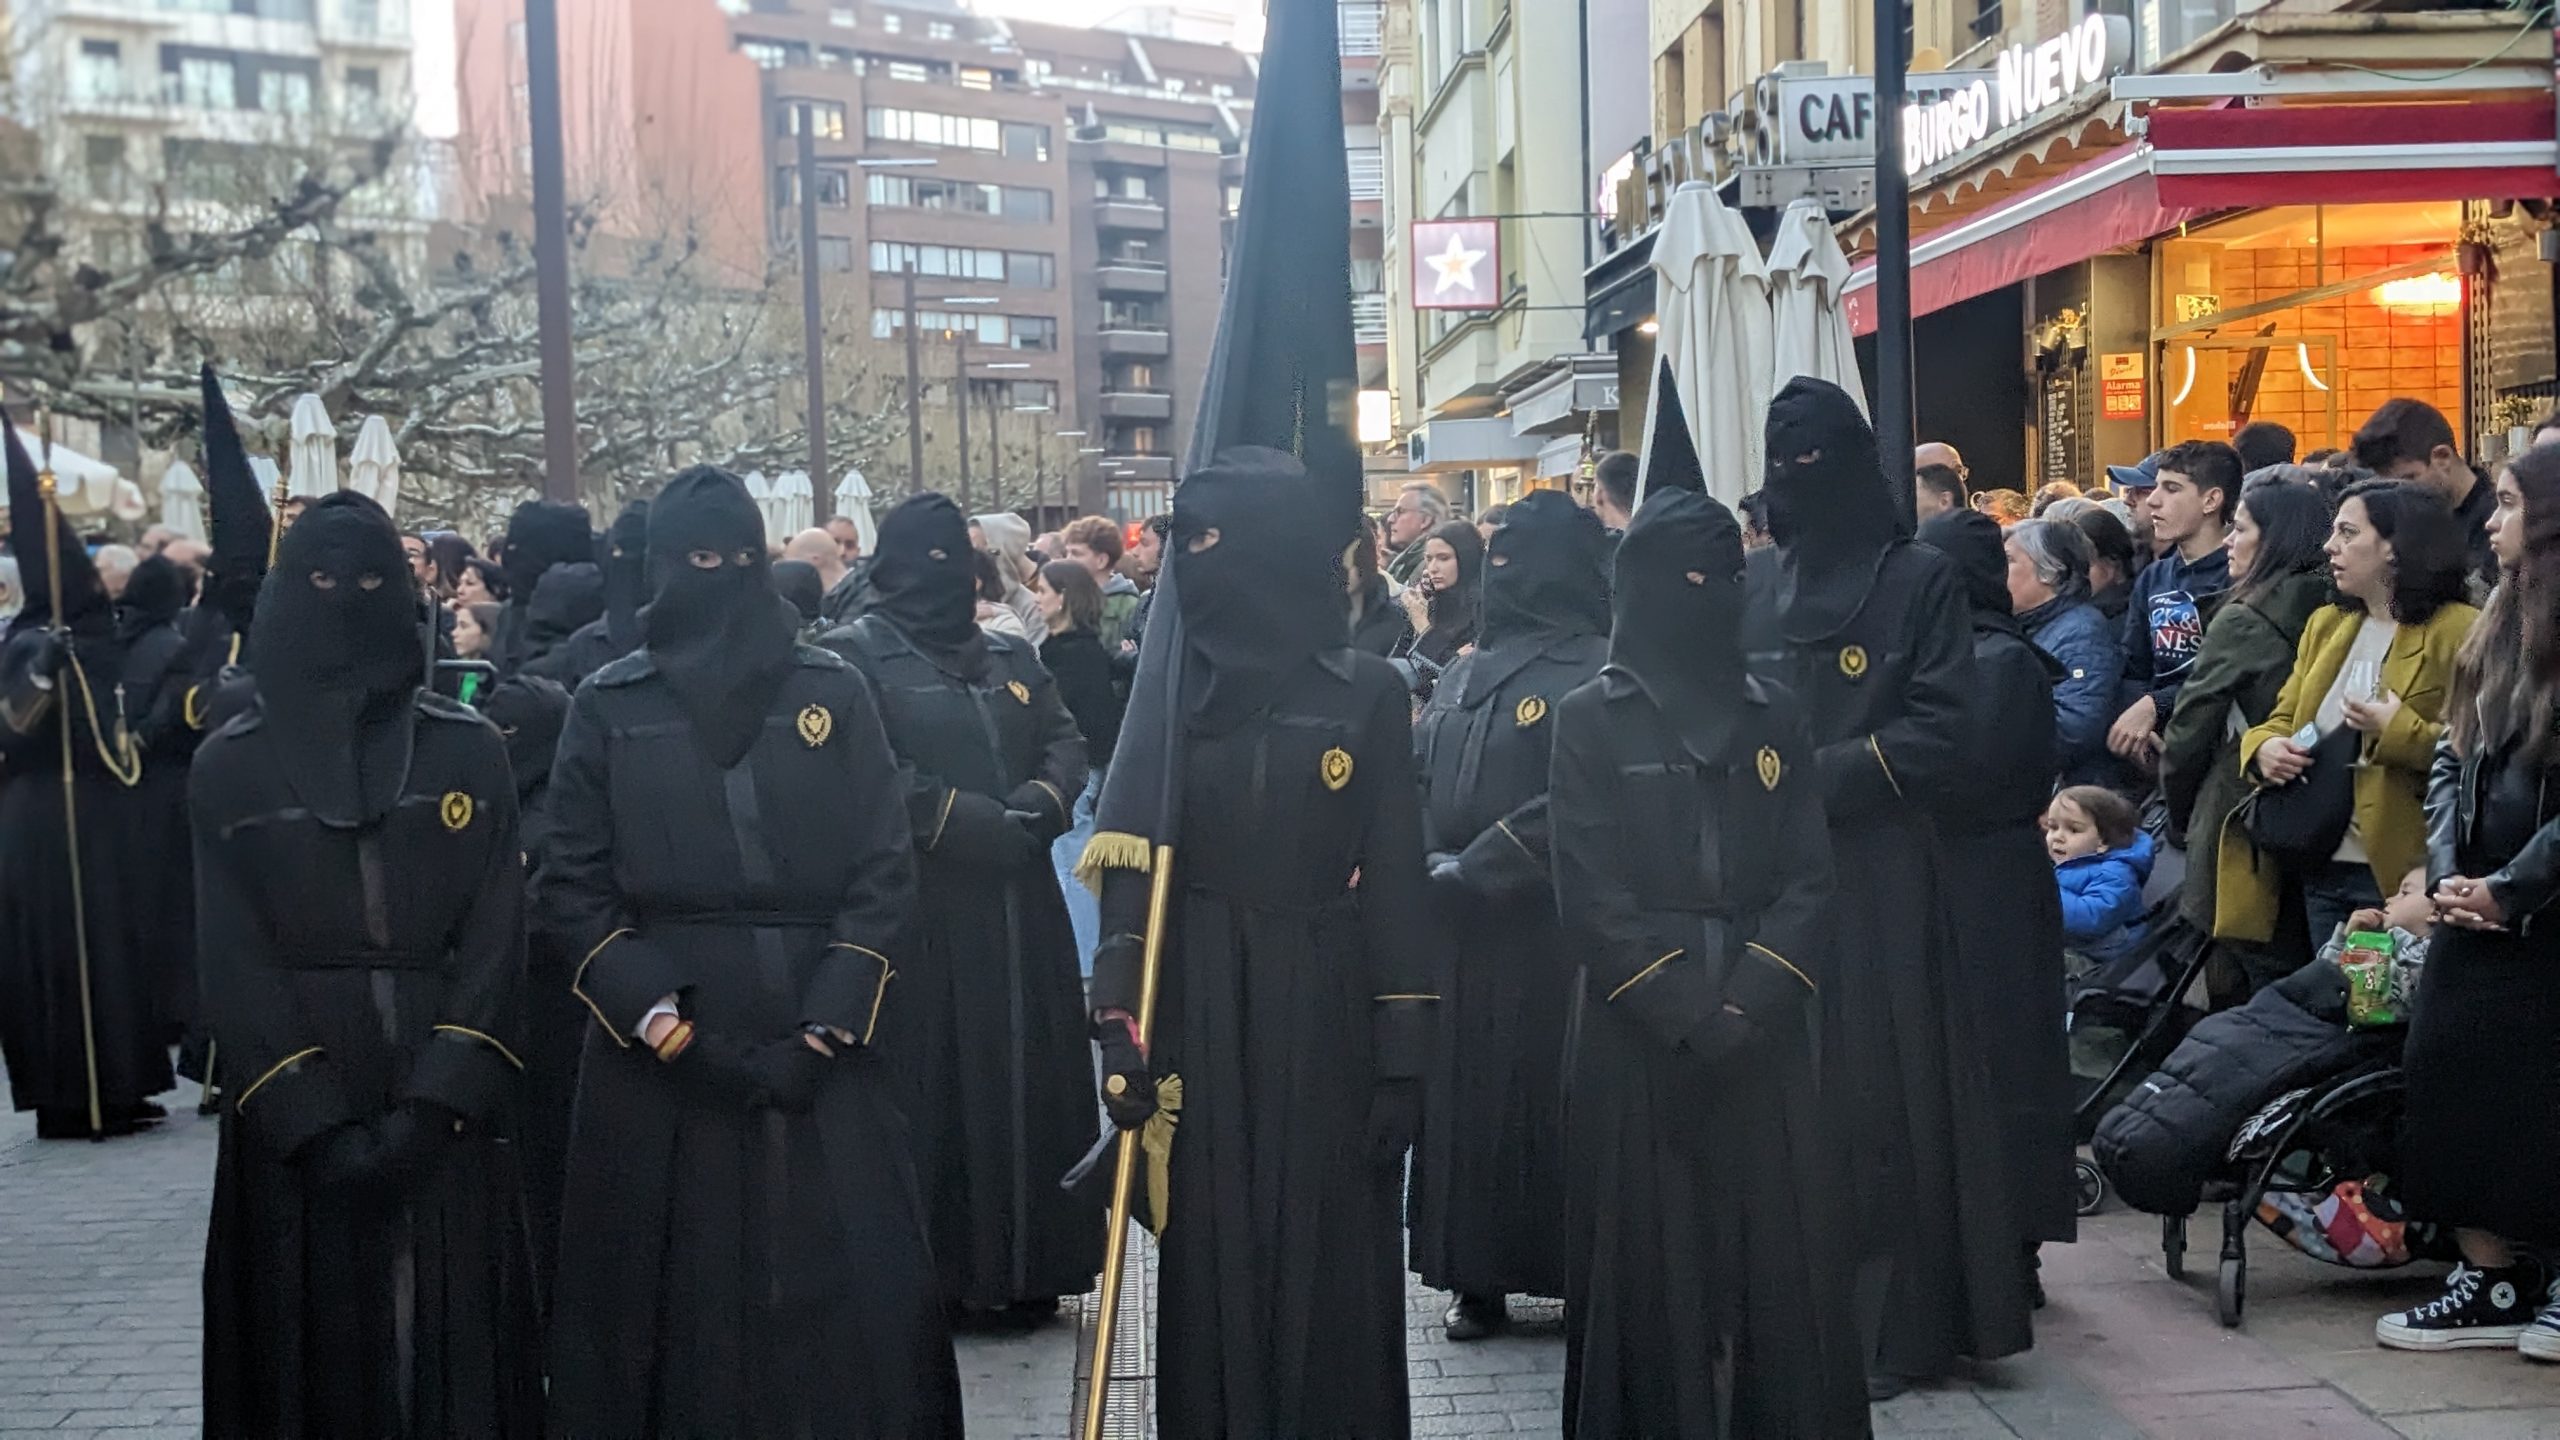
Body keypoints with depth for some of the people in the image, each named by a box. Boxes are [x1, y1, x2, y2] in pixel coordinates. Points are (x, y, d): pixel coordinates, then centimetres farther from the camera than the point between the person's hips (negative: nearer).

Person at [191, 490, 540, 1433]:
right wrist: (317, 1124, -13)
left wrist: (431, 1108, -14)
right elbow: (234, 963, -2)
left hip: (445, 1115, 0)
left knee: (447, 1342, 2)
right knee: (315, 1347, 4)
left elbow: (496, 940, -2)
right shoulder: (229, 767, 4)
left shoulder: (472, 752, 4)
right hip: (294, 1120, 0)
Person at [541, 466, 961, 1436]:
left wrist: (826, 1026, -10)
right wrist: (652, 1014, -12)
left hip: (819, 1047, 0)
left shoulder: (834, 694, 6)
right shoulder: (608, 707, 5)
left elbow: (884, 872, 1)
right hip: (663, 1056, 0)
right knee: (676, 1302, 3)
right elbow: (571, 886, 1)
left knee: (852, 1297, 0)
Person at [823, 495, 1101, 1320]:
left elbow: (1065, 740, 12)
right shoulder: (858, 657, -2)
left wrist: (1043, 802, -9)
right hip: (921, 914, -6)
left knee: (1027, 1079, 7)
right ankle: (934, 1274, 4)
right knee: (935, 1088, -4)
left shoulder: (1011, 657, 17)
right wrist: (971, 822, -18)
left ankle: (1022, 1266, 15)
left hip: (1019, 913, 6)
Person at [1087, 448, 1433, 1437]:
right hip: (1200, 1013, 1)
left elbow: (1397, 881, -2)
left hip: (1326, 1012, -1)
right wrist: (1119, 1023, -13)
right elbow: (1129, 864, -2)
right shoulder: (1170, 688, 3)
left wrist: (1402, 1057, -7)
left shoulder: (1366, 694, -1)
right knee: (1212, 1269, 5)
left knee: (1332, 1268, 4)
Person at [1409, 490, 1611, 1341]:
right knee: (1464, 1101, 8)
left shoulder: (1593, 673, -8)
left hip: (1547, 931, -7)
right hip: (1457, 930, 7)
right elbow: (1418, 782, 11)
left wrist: (1469, 871, -17)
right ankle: (1477, 1278, 16)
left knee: (1553, 1099, -1)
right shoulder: (1467, 673, 15)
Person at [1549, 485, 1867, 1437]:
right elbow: (1591, 898, -6)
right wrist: (1688, 1016, -13)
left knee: (1778, 1265, 4)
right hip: (1638, 1039, -3)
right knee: (1650, 1271, 0)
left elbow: (1809, 883, 4)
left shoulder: (1774, 717, 10)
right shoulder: (1589, 722, 1)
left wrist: (1745, 1007, -10)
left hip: (1766, 1041, 3)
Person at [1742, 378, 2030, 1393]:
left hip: (1877, 875, -4)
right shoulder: (1751, 584, 12)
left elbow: (1939, 728, -7)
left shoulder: (1920, 580, 0)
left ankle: (1888, 1323, 5)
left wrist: (1826, 776, -16)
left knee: (1876, 1092, -2)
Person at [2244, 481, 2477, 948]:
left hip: (2398, 871, -7)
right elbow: (2283, 718, 16)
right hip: (2320, 866, 7)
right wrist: (2264, 747, -5)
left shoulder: (2458, 631, -8)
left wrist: (2399, 732, -25)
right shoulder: (2325, 625, 16)